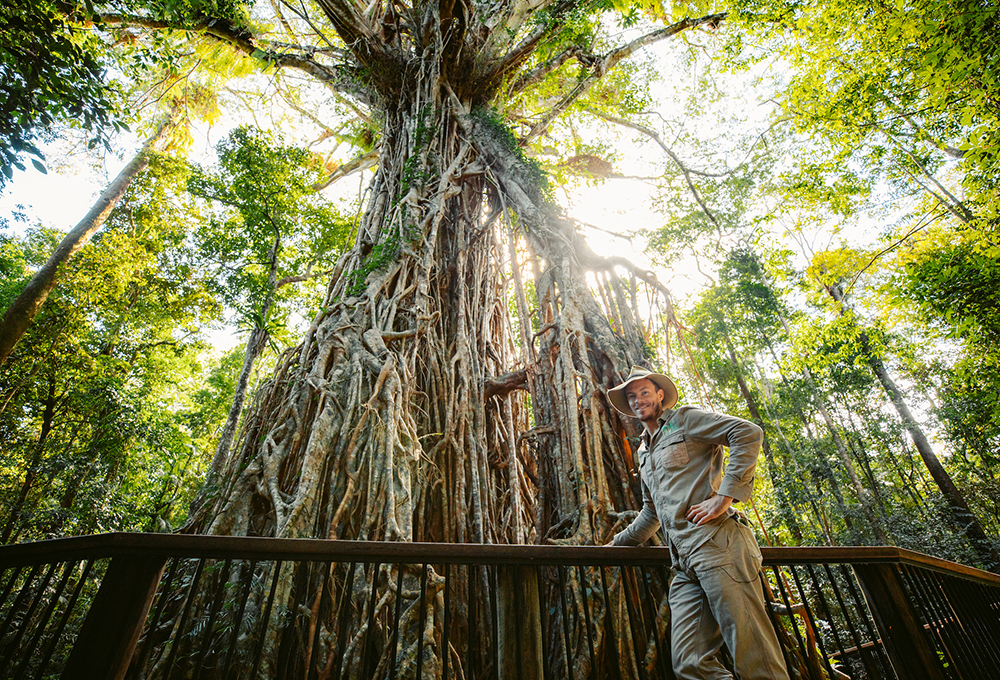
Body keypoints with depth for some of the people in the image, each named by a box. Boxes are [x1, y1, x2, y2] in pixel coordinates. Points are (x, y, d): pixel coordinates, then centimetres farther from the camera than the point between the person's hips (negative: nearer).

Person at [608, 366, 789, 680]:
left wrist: (724, 495, -14)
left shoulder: (683, 419, 6)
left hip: (716, 543, -7)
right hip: (684, 563, 7)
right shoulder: (643, 453, 28)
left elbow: (748, 432, -8)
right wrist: (616, 543, 38)